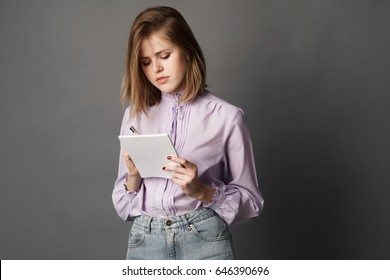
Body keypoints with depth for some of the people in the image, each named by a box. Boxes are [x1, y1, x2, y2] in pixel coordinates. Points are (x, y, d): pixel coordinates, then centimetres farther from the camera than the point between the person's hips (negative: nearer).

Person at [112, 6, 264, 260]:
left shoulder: (227, 116, -4)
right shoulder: (135, 115, 8)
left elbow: (250, 201, 1)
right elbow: (123, 204, 11)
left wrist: (201, 191, -14)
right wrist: (133, 175, -8)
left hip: (205, 241, -2)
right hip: (144, 243, 3)